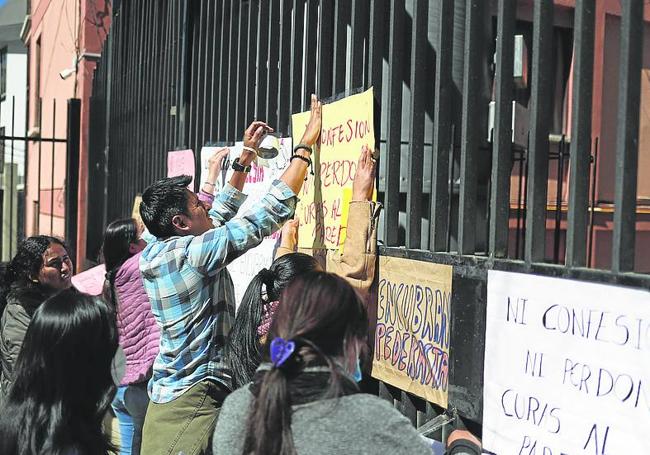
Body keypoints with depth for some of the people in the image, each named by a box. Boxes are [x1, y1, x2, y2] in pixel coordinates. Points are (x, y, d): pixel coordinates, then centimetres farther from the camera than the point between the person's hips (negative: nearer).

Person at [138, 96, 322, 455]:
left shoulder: (154, 255, 7)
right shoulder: (192, 253, -17)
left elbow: (220, 217, 21)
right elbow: (270, 213, -17)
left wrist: (245, 156, 25)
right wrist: (306, 144, -8)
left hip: (164, 397, 9)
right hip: (195, 401, -9)